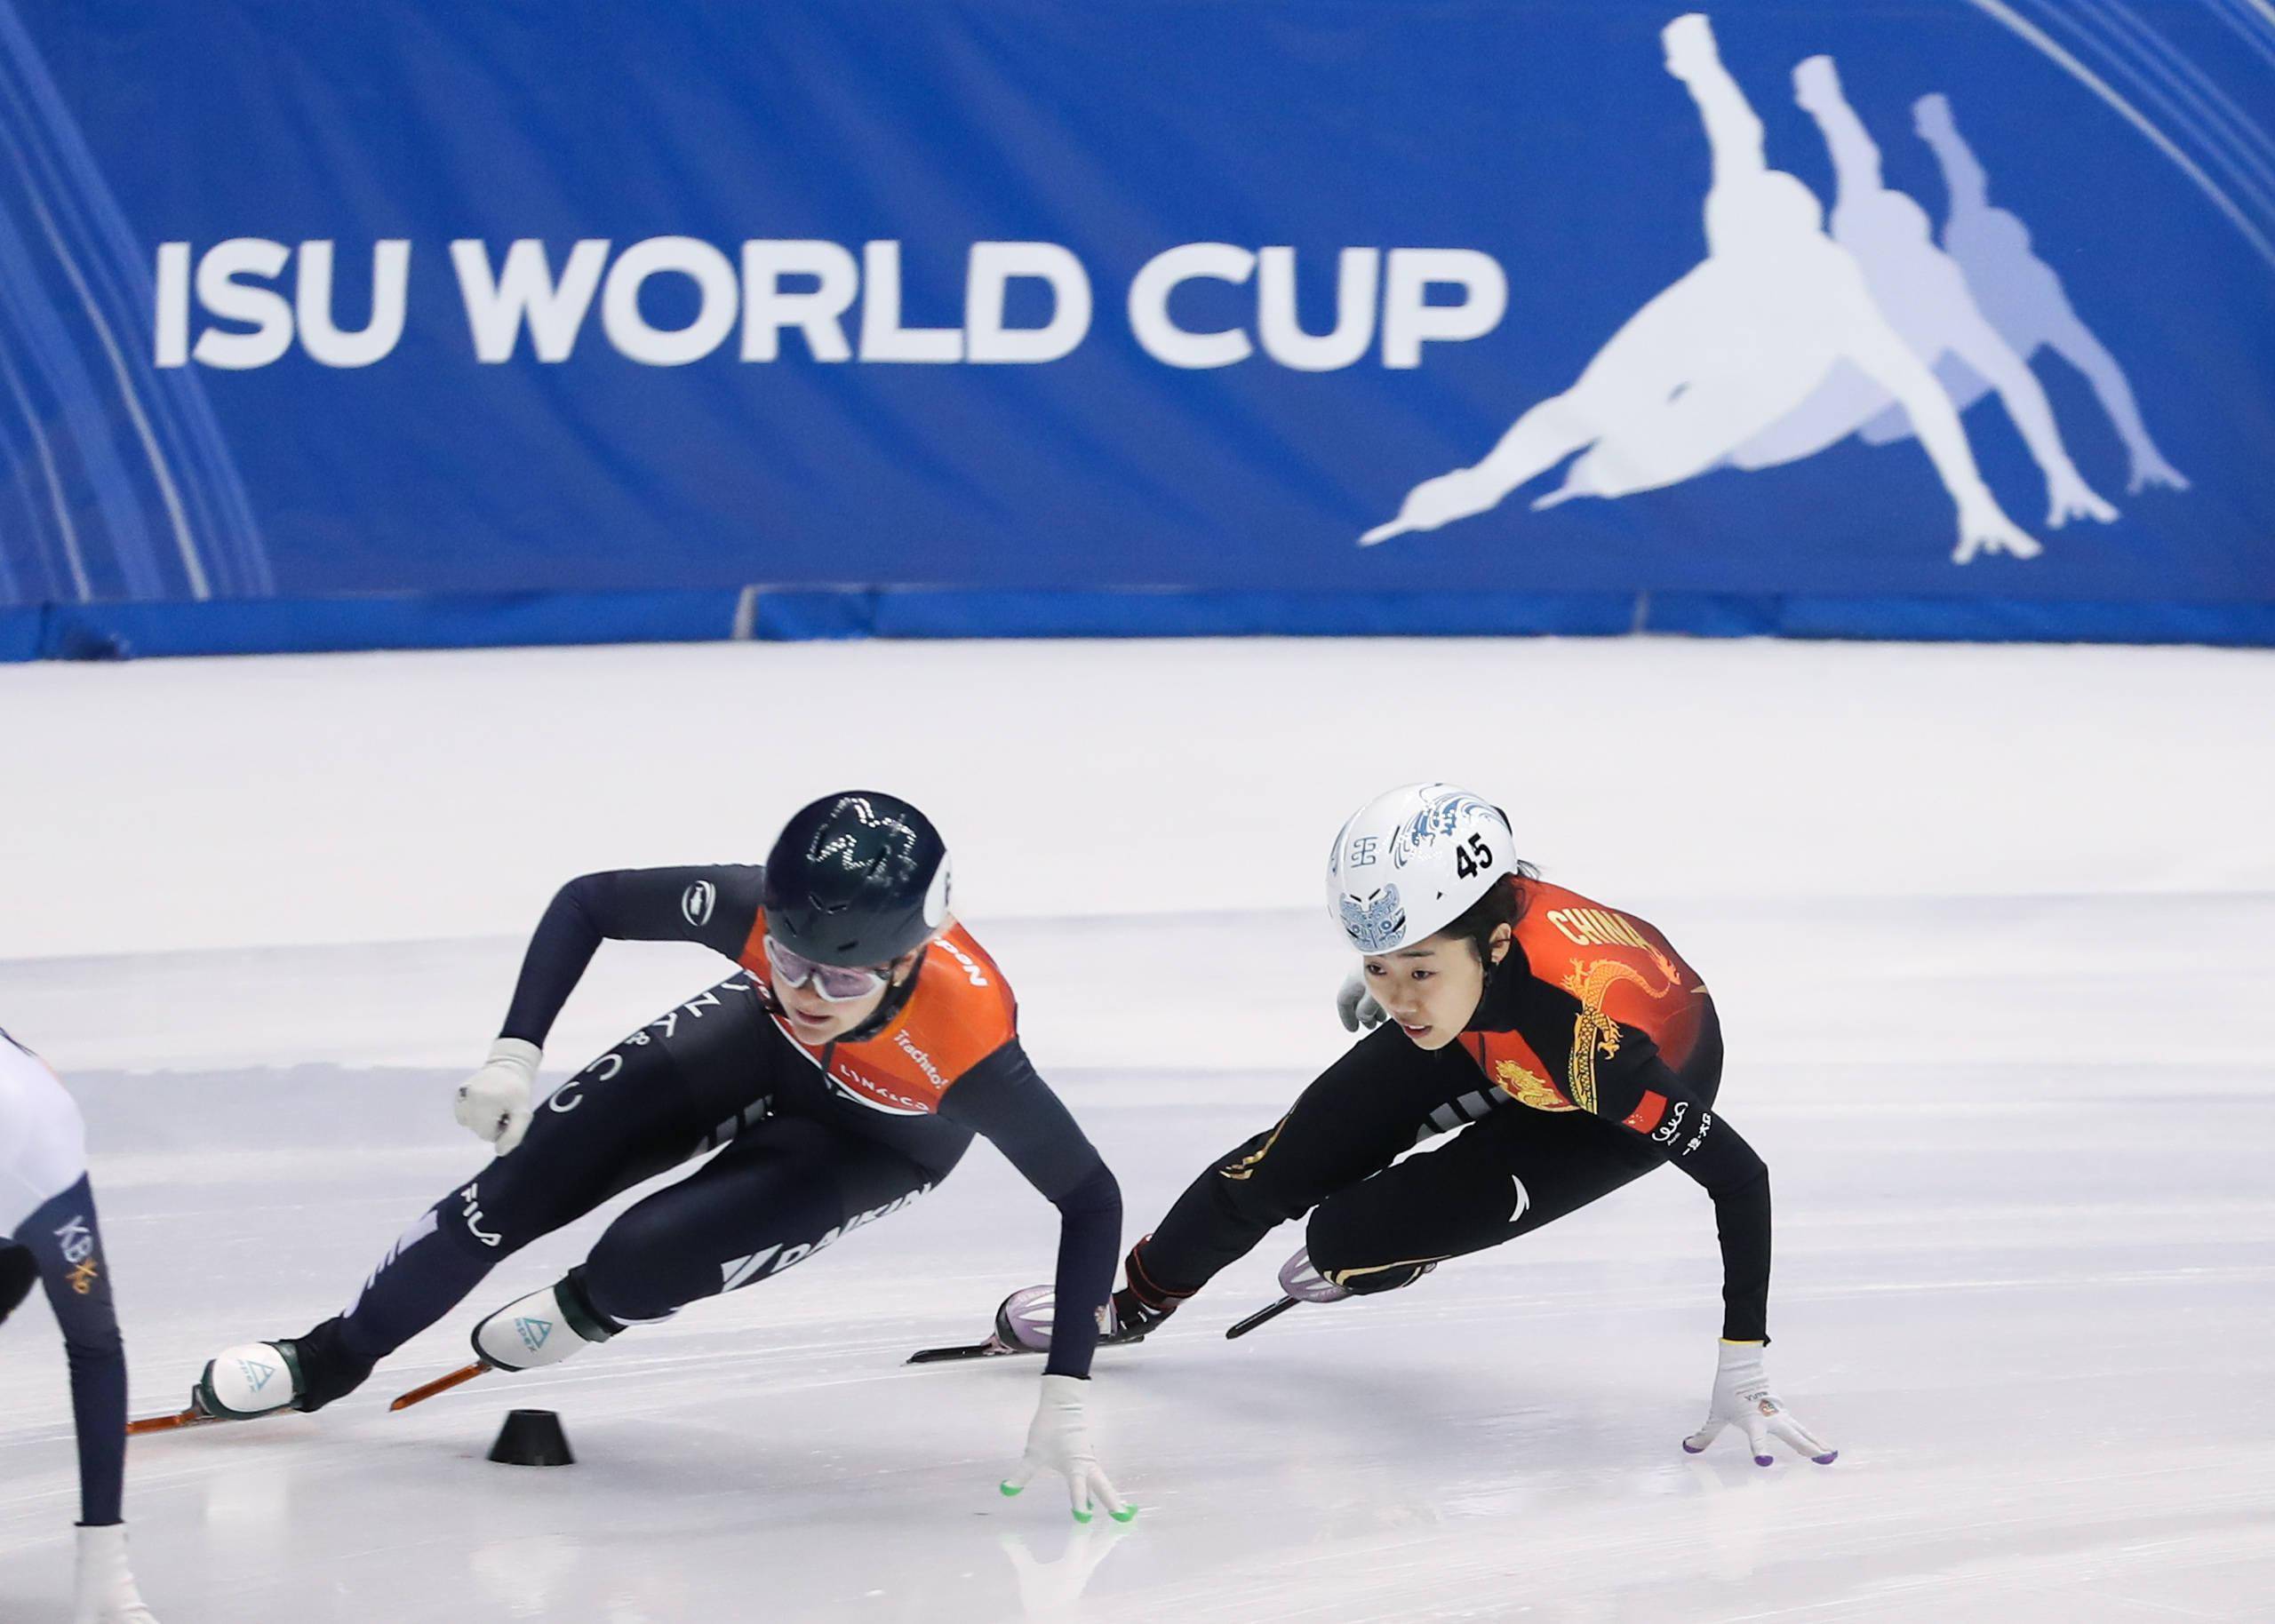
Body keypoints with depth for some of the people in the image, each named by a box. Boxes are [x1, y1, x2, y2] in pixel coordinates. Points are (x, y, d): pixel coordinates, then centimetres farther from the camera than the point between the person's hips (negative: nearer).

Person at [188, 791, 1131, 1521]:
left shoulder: (967, 1043, -44)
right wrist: (515, 1055, -29)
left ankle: (591, 1312, 19)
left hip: (879, 1141, -3)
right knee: (523, 1184, -2)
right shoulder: (757, 913, -37)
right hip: (760, 1049, 3)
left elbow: (1091, 1198, -34)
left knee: (642, 1263, -20)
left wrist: (1064, 1399, -37)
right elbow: (588, 903, -19)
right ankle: (329, 1360, 22)